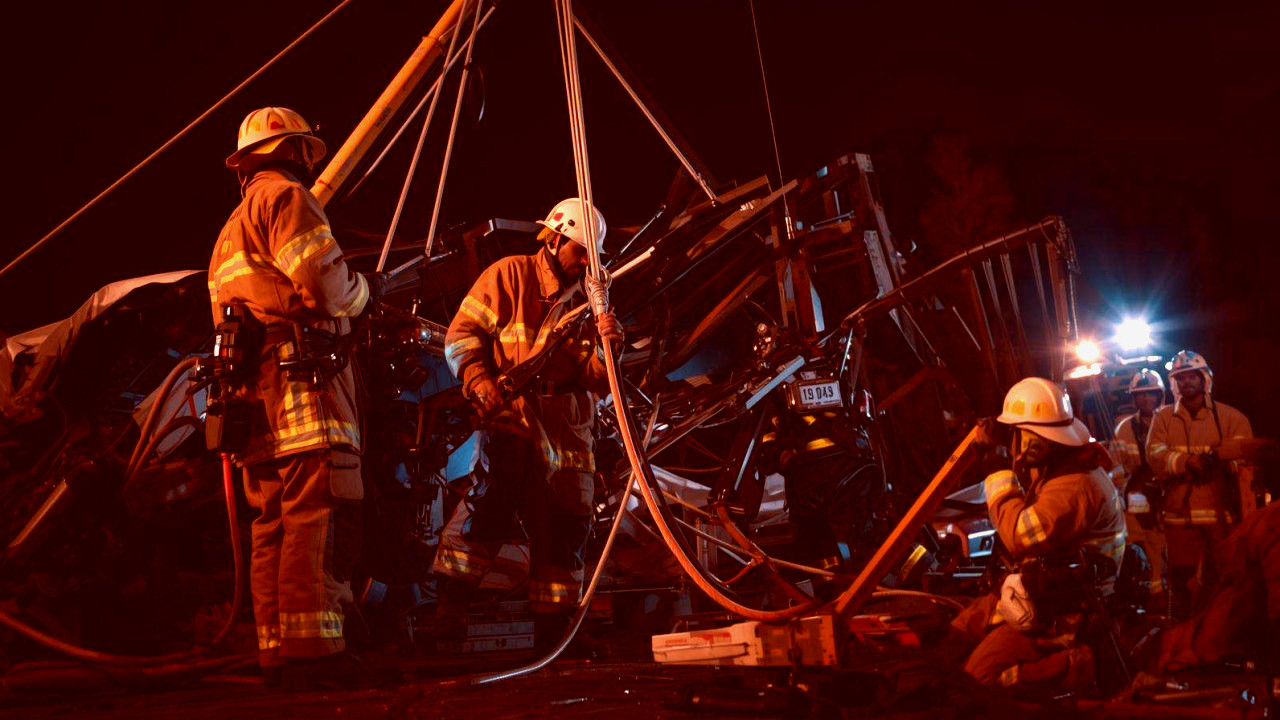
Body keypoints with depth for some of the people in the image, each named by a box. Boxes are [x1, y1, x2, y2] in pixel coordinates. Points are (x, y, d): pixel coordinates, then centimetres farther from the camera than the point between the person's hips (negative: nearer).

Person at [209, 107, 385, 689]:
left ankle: (277, 654, 7)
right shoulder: (285, 196, 0)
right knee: (318, 514, -15)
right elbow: (325, 284, -12)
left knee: (273, 520, 6)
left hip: (252, 384, 10)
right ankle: (312, 651, -20)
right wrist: (365, 290, 8)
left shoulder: (232, 228, 31)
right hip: (300, 373, -10)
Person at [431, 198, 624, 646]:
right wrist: (482, 386, -17)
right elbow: (461, 336, -3)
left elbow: (596, 384, 9)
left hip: (567, 429, 5)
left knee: (564, 526, 5)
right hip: (512, 413, -5)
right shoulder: (508, 275, 5)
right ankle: (450, 610, -17)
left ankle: (552, 632, 16)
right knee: (490, 500, -23)